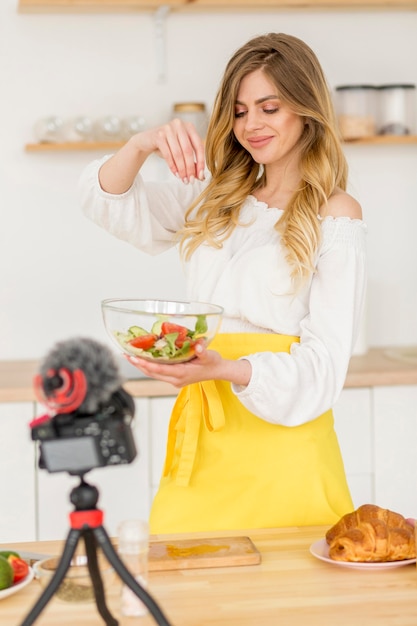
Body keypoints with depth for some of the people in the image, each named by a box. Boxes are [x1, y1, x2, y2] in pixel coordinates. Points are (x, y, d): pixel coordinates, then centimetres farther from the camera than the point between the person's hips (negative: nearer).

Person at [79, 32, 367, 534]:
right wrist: (142, 144, -12)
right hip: (202, 433, 4)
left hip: (282, 432, -4)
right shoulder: (216, 197, 15)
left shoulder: (335, 215, -2)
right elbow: (108, 202, 8)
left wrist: (228, 370, -25)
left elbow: (323, 361, -8)